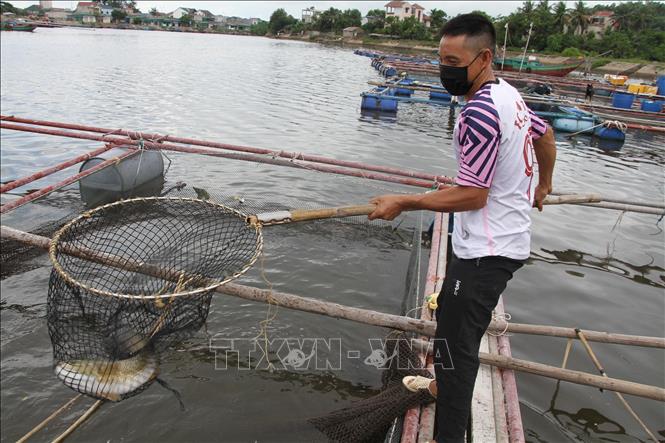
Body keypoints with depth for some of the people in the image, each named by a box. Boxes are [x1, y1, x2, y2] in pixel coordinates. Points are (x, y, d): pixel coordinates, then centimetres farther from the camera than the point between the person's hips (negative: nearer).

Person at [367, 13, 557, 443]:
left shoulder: (479, 114, -22)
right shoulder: (509, 93, 9)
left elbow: (472, 195, -22)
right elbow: (546, 136, 24)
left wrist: (404, 203, -16)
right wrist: (542, 186, 39)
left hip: (487, 249, -10)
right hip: (509, 236, 10)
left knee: (456, 339, -6)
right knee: (451, 314, 24)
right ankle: (447, 384, 45)